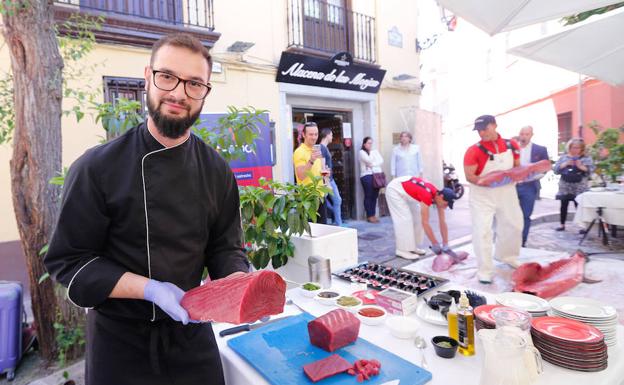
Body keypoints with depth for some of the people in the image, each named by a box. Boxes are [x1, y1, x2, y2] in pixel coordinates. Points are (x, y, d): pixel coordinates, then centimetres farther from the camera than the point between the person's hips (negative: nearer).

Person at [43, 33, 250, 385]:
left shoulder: (217, 171, -6)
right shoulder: (98, 167, -15)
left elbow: (226, 250, -1)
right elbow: (69, 261, -11)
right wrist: (150, 289, -24)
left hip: (192, 334, 3)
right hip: (120, 341, -2)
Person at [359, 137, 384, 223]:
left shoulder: (375, 151, 19)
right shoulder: (362, 152, 3)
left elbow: (381, 161, 5)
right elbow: (369, 161, -11)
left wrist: (372, 164, -8)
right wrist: (371, 152, 2)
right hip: (367, 175, -5)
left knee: (375, 196, 3)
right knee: (368, 196, -6)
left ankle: (373, 215, 10)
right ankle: (369, 216, -1)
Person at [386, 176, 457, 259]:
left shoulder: (438, 195, -12)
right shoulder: (427, 196, -36)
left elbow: (442, 222, -7)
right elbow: (425, 223, -33)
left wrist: (445, 245, -7)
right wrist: (435, 244, -27)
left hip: (406, 191, 9)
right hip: (395, 189, -9)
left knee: (417, 218, 7)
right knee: (404, 220, -14)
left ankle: (412, 247, 13)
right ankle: (403, 250, -6)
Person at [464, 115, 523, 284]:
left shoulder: (511, 145, 0)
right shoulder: (474, 151, -14)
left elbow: (517, 167, 12)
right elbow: (469, 176, -16)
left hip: (507, 192, 5)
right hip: (482, 195, -5)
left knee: (514, 226, 18)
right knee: (482, 231, -8)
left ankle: (506, 255, 44)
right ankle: (485, 270, 3)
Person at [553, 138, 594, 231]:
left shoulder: (587, 158, 4)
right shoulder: (563, 157, 8)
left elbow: (591, 170, -5)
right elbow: (555, 169, 1)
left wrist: (581, 167, -19)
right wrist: (565, 164, -12)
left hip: (579, 189, -2)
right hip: (565, 188, 2)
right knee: (563, 206, 6)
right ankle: (562, 225, 16)